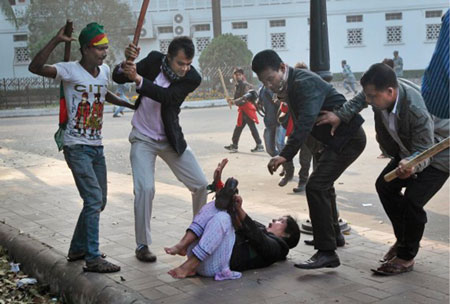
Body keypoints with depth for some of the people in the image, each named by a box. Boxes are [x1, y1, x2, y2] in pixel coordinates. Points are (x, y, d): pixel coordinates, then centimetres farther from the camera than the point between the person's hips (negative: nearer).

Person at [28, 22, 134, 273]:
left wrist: (128, 103, 25)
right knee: (94, 199, -14)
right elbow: (35, 68, -28)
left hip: (97, 147, 8)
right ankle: (93, 259, -8)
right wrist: (56, 41, -33)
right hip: (77, 147, -8)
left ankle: (78, 249, 29)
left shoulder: (105, 71, 9)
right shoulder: (70, 71, -12)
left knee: (98, 202, 14)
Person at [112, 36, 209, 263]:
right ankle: (142, 245, 1)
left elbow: (166, 96, -32)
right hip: (143, 139, -1)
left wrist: (138, 79, -45)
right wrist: (126, 64, -32)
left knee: (201, 185, 2)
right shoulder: (154, 60, -13)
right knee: (145, 189, -15)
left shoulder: (192, 78, -17)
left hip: (171, 139, 2)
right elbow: (117, 78, -10)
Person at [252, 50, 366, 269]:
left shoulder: (304, 82, -23)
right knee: (323, 184, 24)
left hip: (348, 138, -11)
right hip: (337, 138, 11)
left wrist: (286, 155, -43)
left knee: (316, 186, -20)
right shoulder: (289, 85, 7)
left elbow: (306, 121, -37)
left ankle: (327, 252, -17)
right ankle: (332, 233, 44)